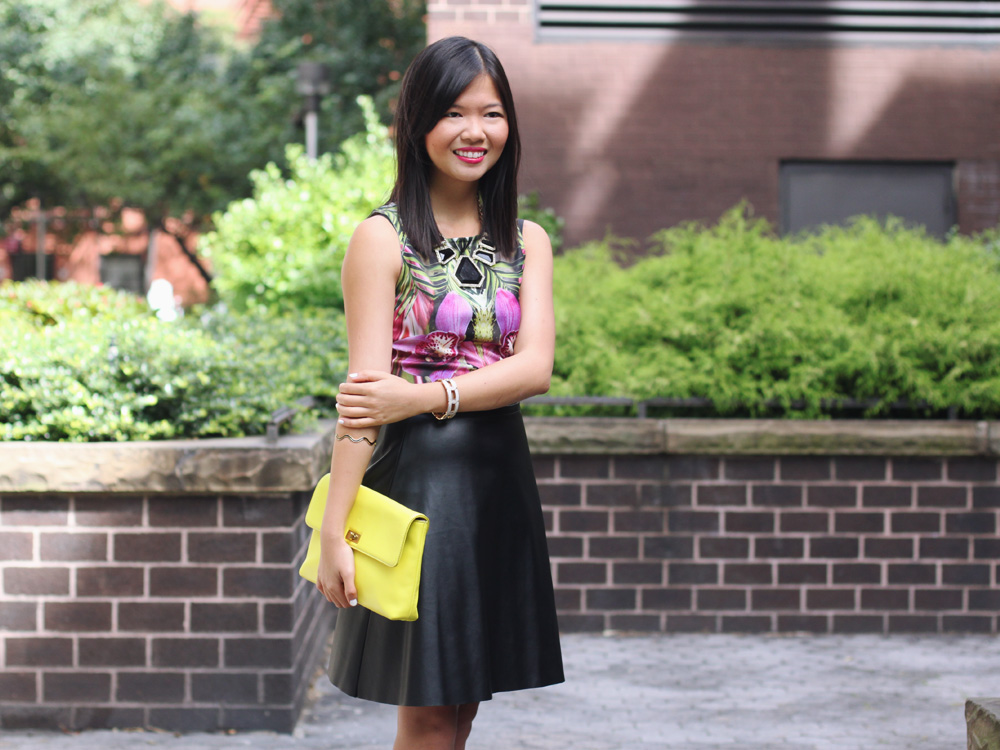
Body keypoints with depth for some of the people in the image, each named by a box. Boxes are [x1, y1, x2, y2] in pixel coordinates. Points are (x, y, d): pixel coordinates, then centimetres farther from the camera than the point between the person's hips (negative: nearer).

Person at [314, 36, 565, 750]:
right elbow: (366, 391, -11)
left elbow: (535, 367, -5)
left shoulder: (526, 241, 9)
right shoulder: (383, 237, -5)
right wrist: (333, 528, -17)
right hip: (416, 474, -5)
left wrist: (424, 396, -20)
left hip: (499, 477, 5)